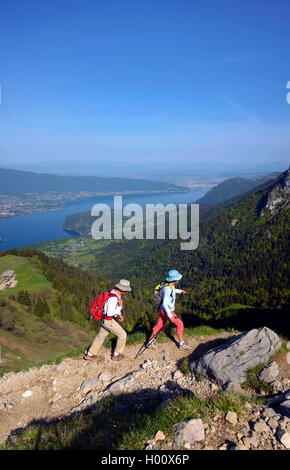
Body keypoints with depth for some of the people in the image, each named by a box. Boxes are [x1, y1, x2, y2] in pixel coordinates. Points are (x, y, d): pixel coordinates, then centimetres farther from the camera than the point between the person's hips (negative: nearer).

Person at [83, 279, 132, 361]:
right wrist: (120, 307, -23)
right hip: (109, 321, -9)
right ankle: (116, 355, 20)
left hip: (104, 319, 9)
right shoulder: (113, 298, -31)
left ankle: (89, 354, 34)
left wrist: (119, 314, 8)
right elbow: (109, 313, -31)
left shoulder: (114, 292, 0)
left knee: (101, 336, 22)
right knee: (122, 335, 5)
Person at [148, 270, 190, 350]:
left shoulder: (172, 285, 0)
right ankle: (181, 344, 12)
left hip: (163, 310, 9)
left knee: (159, 325, 17)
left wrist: (180, 291, 25)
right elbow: (164, 303, -30)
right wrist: (170, 316, -29)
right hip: (166, 311, -9)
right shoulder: (168, 289, -29)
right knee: (180, 323, -1)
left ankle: (150, 342, 28)